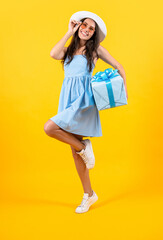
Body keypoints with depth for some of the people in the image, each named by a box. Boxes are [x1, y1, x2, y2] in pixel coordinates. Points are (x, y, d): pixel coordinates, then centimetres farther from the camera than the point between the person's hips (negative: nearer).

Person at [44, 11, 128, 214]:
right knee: (75, 150, 6)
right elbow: (54, 54, -6)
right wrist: (69, 33, 3)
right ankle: (89, 194, 18)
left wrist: (123, 87, 1)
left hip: (83, 99, -5)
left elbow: (118, 66, 11)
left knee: (49, 128, -23)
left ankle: (84, 146, 0)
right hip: (68, 99, 5)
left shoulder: (96, 49, 8)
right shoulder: (69, 50, 16)